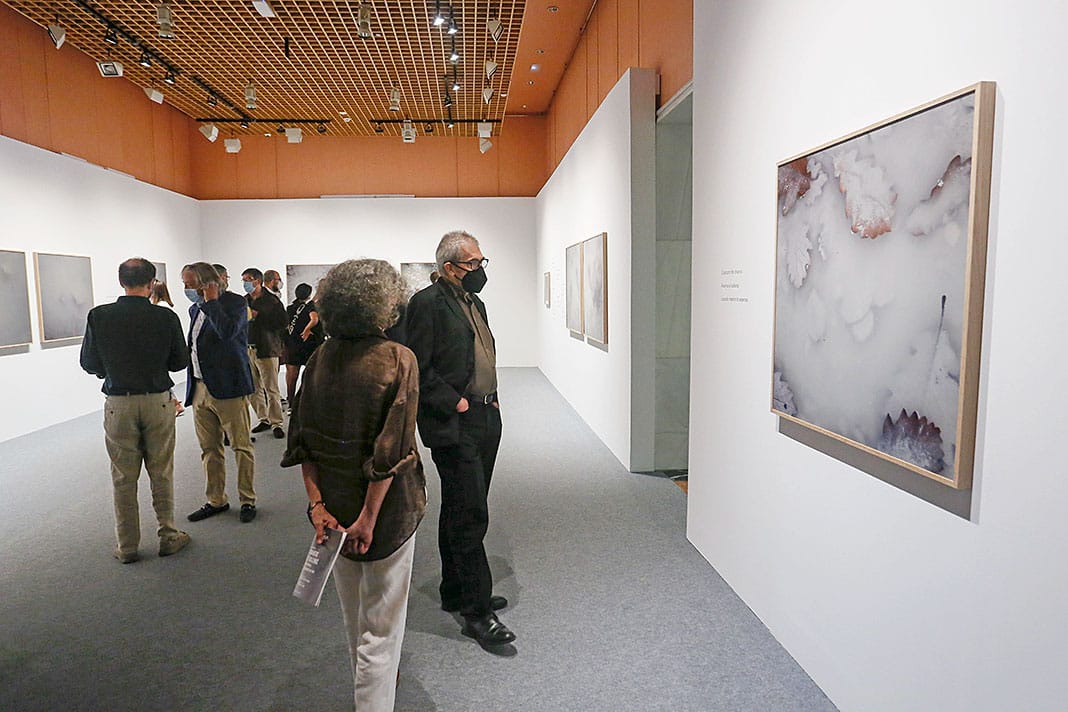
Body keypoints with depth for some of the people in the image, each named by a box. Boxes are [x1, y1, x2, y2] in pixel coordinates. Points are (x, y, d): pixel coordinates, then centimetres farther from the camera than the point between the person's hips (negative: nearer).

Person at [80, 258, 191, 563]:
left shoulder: (99, 316, -8)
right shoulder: (166, 317, -11)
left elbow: (89, 363, 0)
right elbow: (180, 361, -1)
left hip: (118, 403, 1)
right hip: (157, 401, 0)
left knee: (123, 477, 11)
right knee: (162, 474, 11)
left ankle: (127, 546, 20)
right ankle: (168, 537, 20)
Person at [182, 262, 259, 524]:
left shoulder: (234, 302, -7)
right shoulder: (195, 309, 16)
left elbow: (228, 331, -27)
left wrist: (211, 302, -15)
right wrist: (191, 388, 18)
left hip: (228, 387, -7)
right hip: (200, 389, 8)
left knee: (241, 446, 1)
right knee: (209, 448, 12)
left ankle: (248, 500, 11)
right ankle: (216, 500, 23)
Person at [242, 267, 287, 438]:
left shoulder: (271, 300, -4)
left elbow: (282, 323, -14)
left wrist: (258, 316, -15)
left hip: (267, 349, -6)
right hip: (247, 349, 6)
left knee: (271, 389, -4)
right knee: (254, 389, 10)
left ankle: (276, 423, 4)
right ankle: (264, 420, 22)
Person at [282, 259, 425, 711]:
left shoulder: (319, 359, -2)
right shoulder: (398, 360, -17)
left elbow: (302, 440, -2)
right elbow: (392, 452, -21)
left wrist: (316, 502, -2)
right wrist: (369, 517, -15)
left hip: (334, 506, 6)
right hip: (385, 507, -6)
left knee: (352, 614, 27)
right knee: (381, 623, 10)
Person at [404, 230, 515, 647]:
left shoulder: (474, 303, 17)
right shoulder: (427, 303, -11)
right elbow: (417, 368, -16)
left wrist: (491, 397, 13)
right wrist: (454, 402, -16)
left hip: (485, 421, 9)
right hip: (454, 425, -9)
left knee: (461, 512, 17)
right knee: (470, 515, -6)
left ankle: (455, 592, 31)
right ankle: (476, 610, 4)